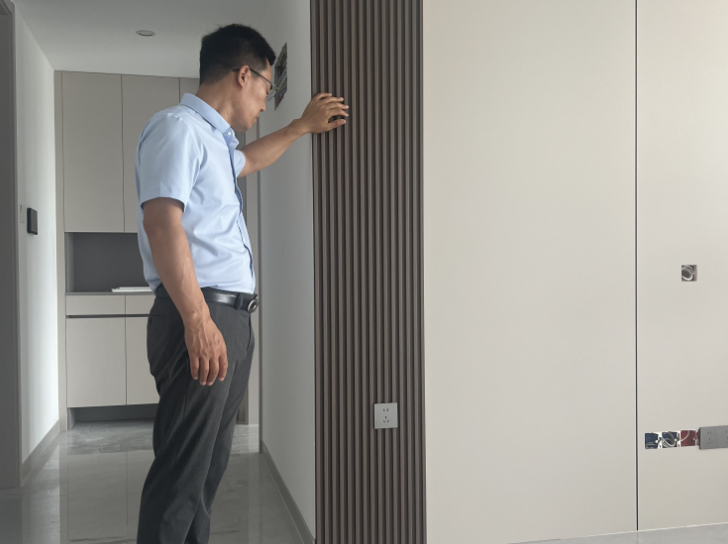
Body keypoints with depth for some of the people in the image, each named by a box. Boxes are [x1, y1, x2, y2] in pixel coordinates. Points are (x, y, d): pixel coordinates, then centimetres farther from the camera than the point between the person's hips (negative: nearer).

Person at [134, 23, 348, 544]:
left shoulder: (215, 140, 23)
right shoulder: (178, 126, -7)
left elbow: (250, 160, 47)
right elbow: (162, 223, -19)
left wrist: (303, 126, 53)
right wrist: (197, 318, -26)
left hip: (232, 319, 10)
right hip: (200, 318, -10)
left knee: (210, 466, 13)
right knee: (182, 472, -8)